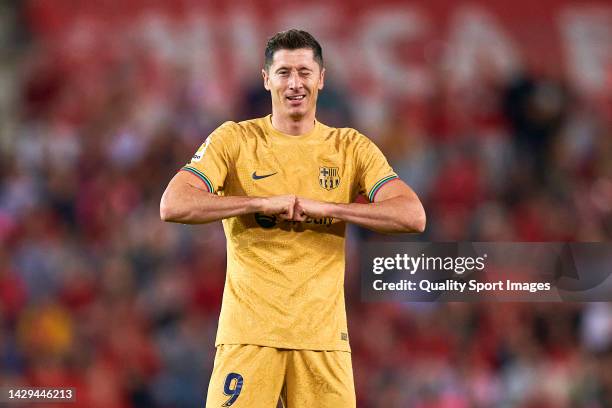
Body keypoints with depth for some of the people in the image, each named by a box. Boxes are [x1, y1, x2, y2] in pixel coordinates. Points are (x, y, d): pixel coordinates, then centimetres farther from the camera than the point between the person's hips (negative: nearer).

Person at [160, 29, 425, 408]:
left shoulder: (351, 147, 8)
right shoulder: (235, 139, 4)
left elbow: (413, 216, -3)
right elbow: (173, 205, -8)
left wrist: (323, 208, -13)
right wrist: (262, 203, -14)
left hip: (322, 333, 2)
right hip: (249, 331, -1)